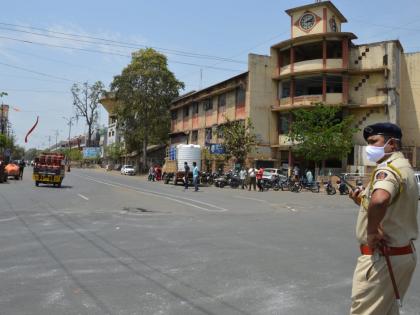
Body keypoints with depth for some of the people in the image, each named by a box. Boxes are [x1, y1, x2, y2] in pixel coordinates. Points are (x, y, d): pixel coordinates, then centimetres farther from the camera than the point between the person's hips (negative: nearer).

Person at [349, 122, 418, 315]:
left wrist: (372, 231, -26)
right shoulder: (404, 168, 14)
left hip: (382, 256, -10)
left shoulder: (388, 168, -19)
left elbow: (379, 200, -42)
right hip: (403, 252, 10)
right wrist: (363, 202, 6)